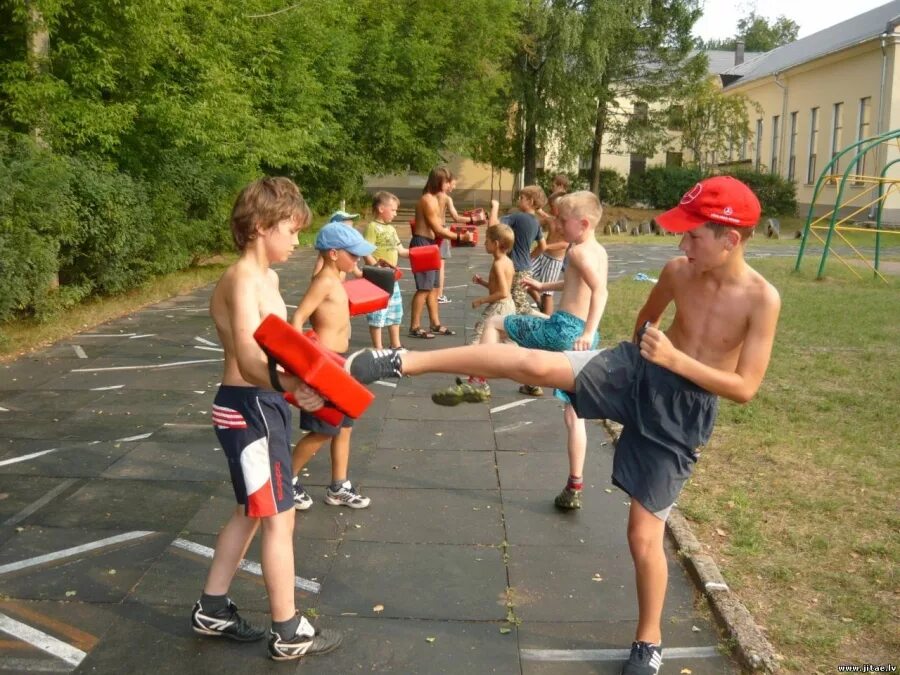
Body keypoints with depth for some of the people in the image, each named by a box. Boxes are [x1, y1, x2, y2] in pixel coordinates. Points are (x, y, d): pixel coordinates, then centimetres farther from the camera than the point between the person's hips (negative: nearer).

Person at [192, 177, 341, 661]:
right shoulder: (242, 280, -21)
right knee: (279, 518, 0)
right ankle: (288, 633, 14)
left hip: (263, 405, 10)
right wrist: (288, 385, -52)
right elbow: (249, 362, -34)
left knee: (251, 513, 19)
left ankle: (211, 610, 34)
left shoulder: (267, 277, 10)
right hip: (247, 409, -10)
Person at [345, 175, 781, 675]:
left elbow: (746, 388, -16)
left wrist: (675, 361, -24)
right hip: (634, 371, 3)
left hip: (682, 413, -2)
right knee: (533, 363, -24)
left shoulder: (762, 299, -15)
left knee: (644, 535, 0)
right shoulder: (677, 271, -4)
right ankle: (398, 361, -22)